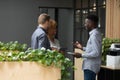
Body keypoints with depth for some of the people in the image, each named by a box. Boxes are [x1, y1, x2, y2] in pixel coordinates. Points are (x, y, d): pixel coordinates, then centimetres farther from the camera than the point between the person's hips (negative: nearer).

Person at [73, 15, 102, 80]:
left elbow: (96, 53, -23)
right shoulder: (94, 34, 13)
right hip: (90, 66, 10)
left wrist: (81, 55, -19)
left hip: (90, 67, -10)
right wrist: (82, 48, 15)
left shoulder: (94, 35, -17)